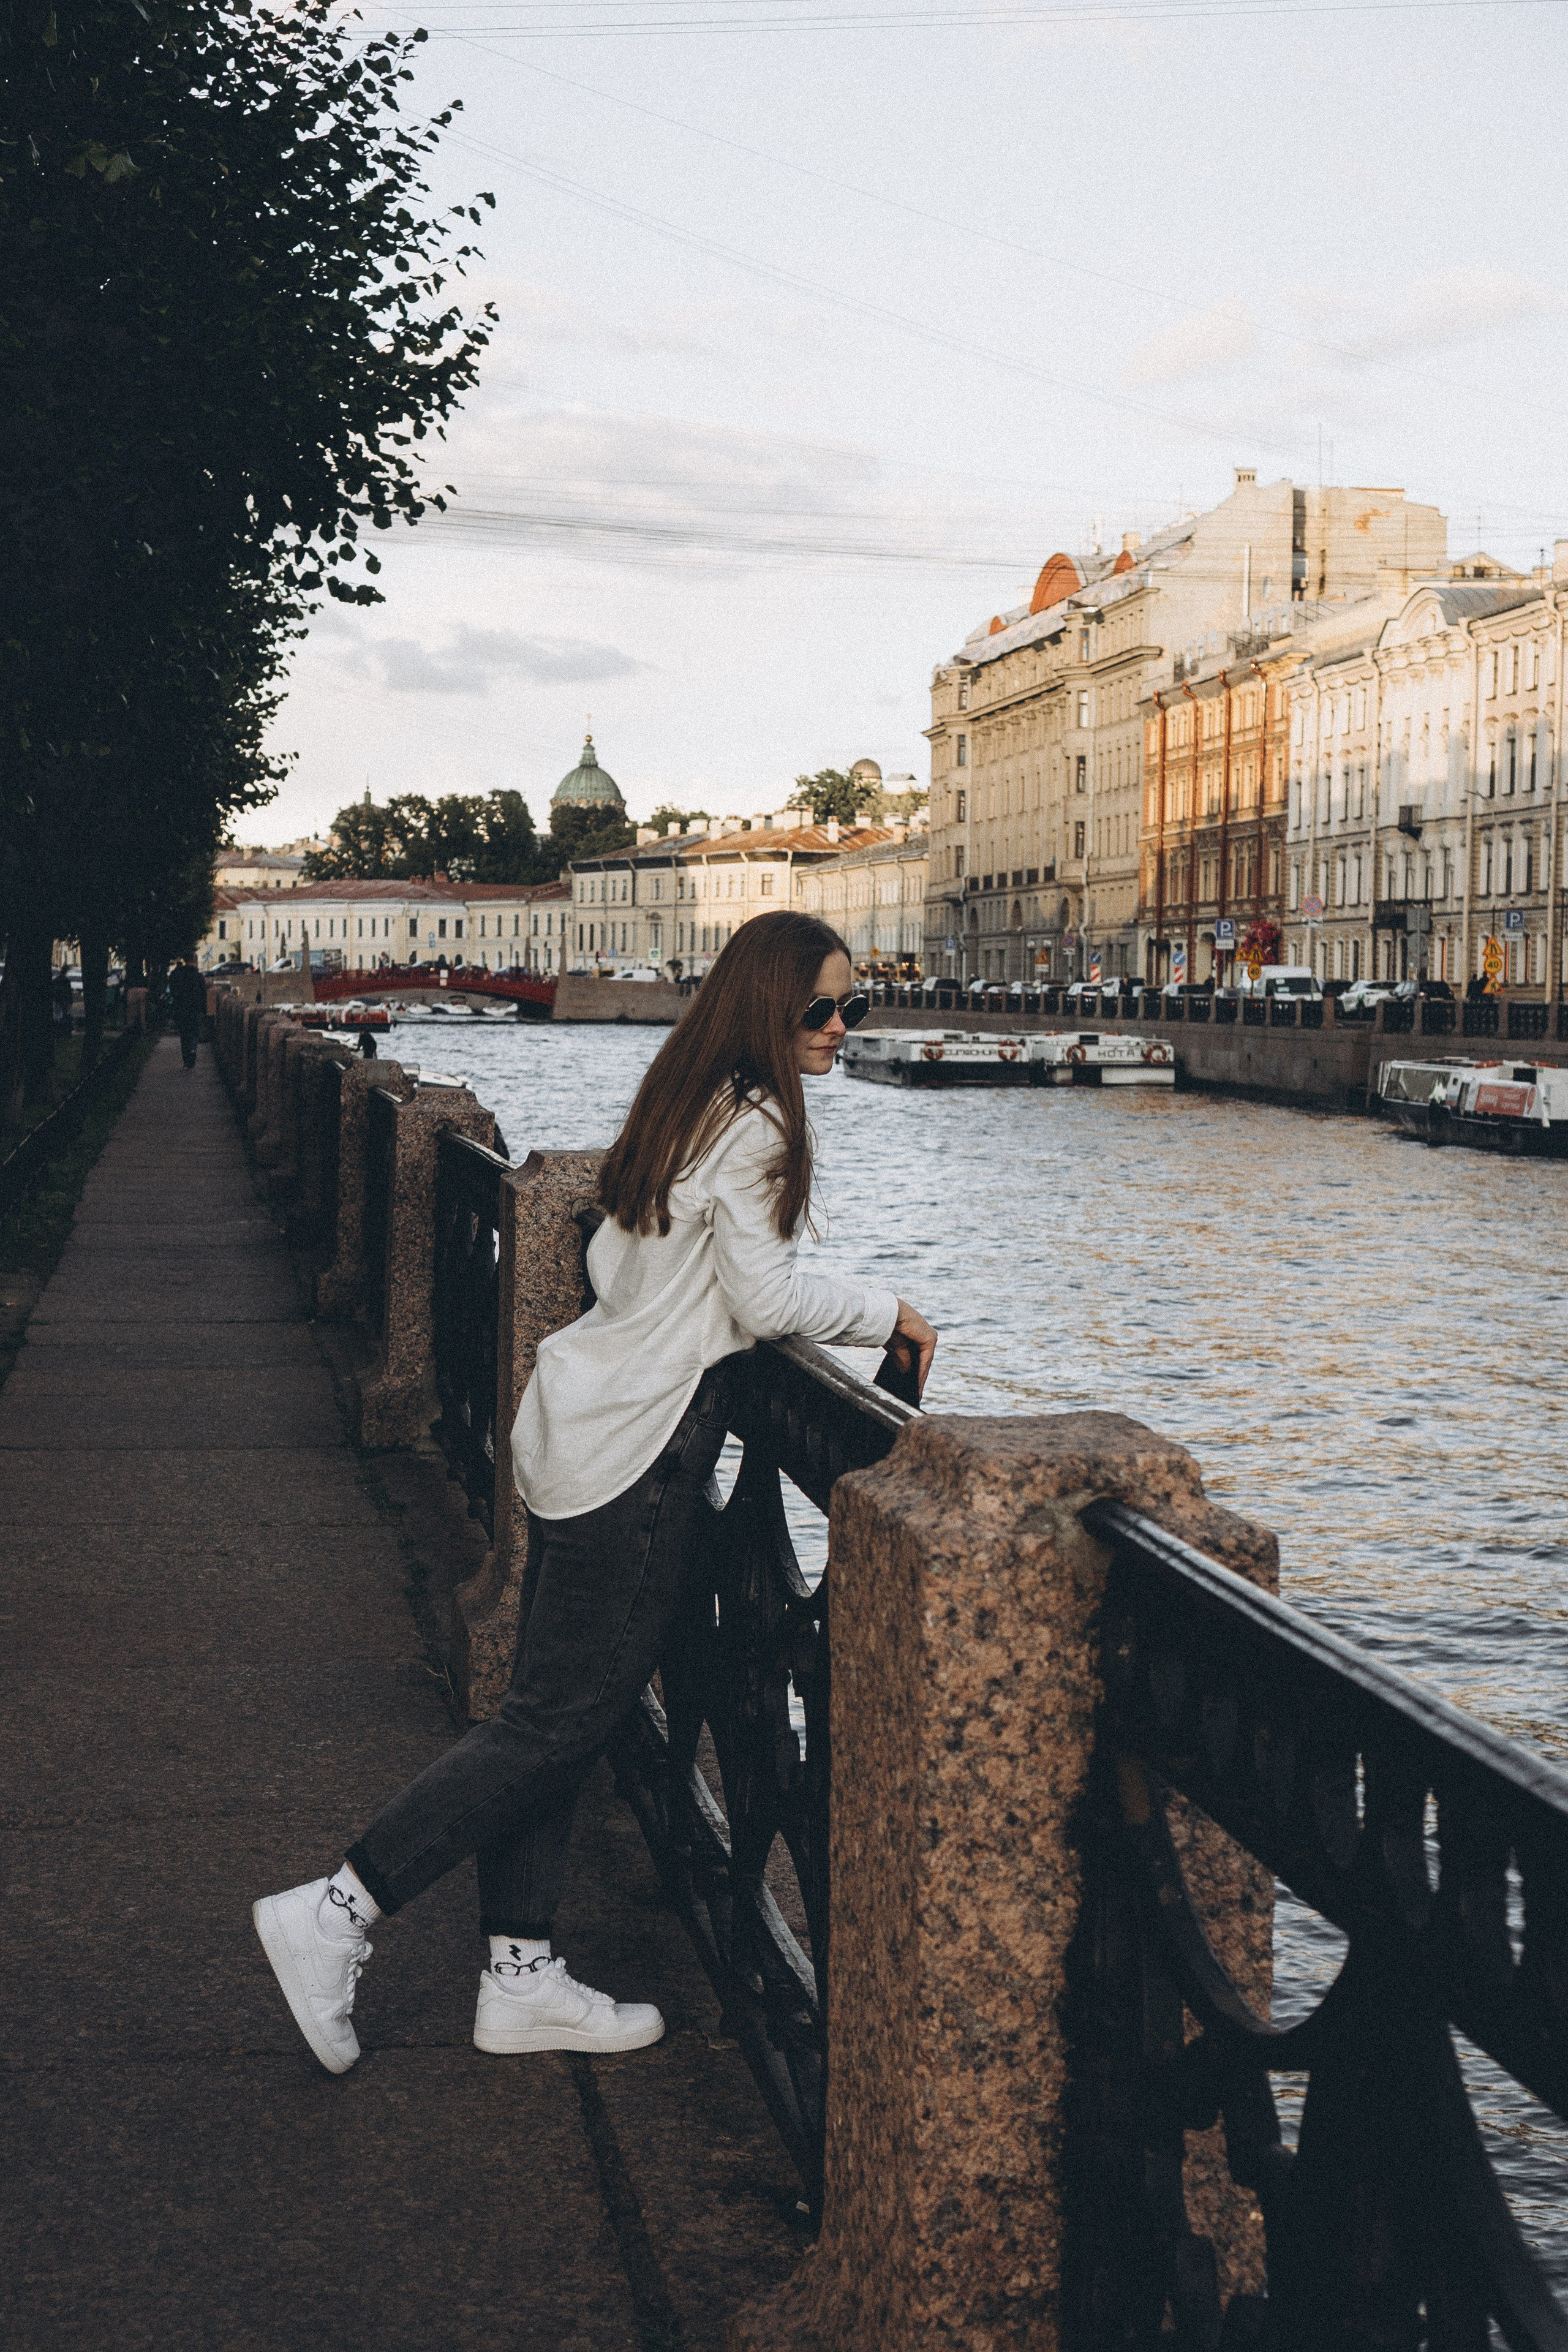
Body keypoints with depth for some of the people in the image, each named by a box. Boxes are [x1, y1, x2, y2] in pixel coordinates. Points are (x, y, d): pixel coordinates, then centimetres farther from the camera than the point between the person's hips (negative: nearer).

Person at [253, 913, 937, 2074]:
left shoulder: (686, 1105, 14)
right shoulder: (754, 1124, -14)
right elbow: (768, 1297, -17)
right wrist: (888, 1313, -3)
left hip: (584, 1418, 10)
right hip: (642, 1449, -10)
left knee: (551, 1710, 11)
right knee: (562, 1719, -4)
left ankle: (521, 1977, 19)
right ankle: (334, 1914, -1)